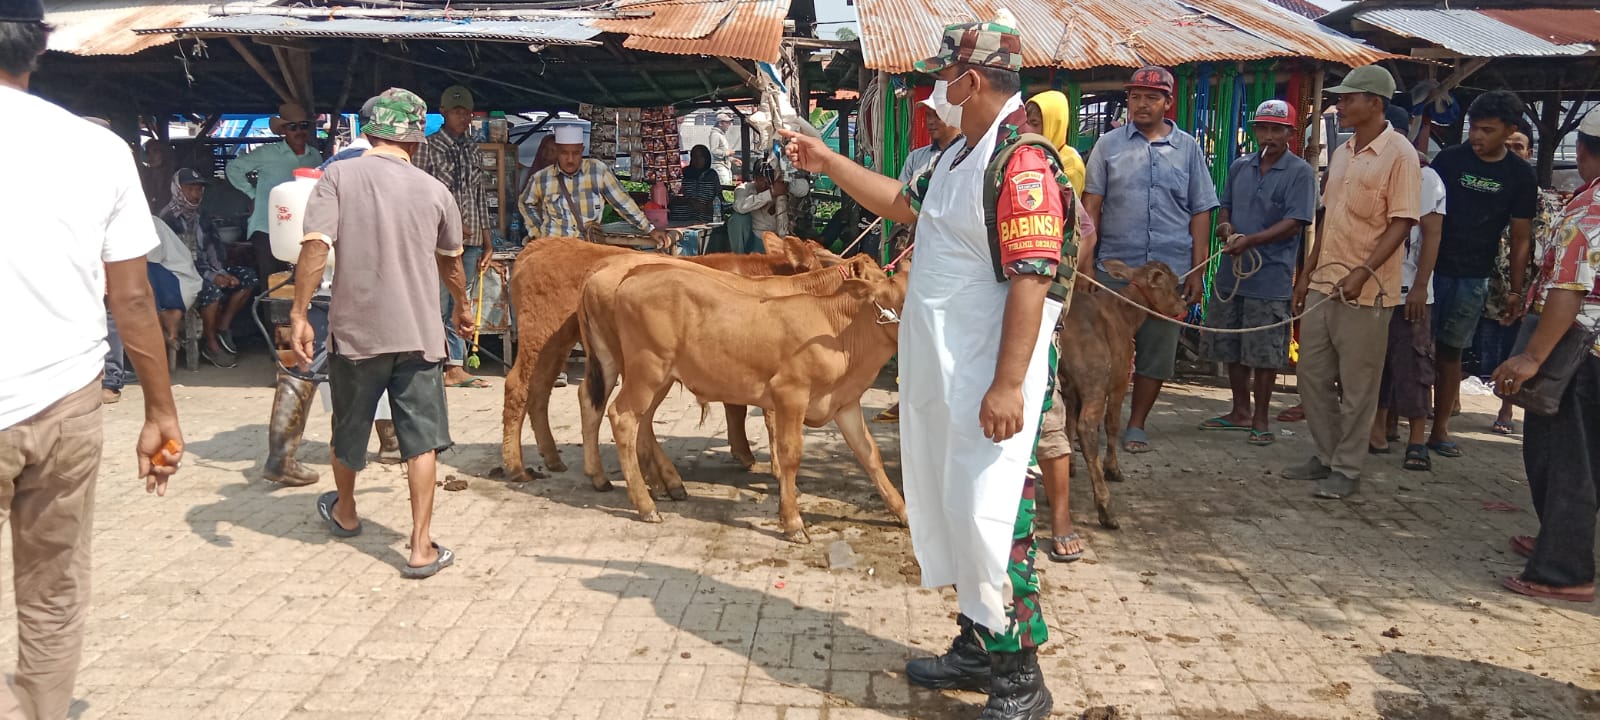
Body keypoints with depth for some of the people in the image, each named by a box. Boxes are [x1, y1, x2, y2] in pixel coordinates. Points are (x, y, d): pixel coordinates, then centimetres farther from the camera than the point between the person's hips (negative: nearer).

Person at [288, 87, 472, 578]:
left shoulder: (339, 176, -5)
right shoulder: (434, 190, 3)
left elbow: (316, 247, -16)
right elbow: (451, 262, 18)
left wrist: (299, 314, -10)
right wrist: (462, 307, 35)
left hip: (355, 331, 0)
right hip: (419, 333, 0)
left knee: (349, 431, 20)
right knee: (423, 440, 5)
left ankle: (345, 513, 43)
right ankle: (422, 548, 3)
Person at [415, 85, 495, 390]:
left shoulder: (474, 151, 16)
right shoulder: (428, 147, 0)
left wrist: (488, 242, 14)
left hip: (471, 240, 5)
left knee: (461, 304, 6)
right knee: (438, 304, -6)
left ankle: (456, 367, 10)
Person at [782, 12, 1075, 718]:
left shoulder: (1022, 161, -16)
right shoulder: (960, 156, 14)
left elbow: (1031, 279, -22)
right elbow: (906, 204, 32)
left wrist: (1009, 385, -26)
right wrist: (827, 163, 31)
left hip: (988, 380, -10)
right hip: (939, 371, 10)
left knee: (989, 518, -6)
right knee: (949, 509, 16)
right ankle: (977, 645, 30)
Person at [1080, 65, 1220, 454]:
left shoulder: (1188, 148, 8)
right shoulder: (1110, 144, 5)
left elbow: (1200, 213, 8)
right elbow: (1092, 206, 3)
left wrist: (1197, 271, 3)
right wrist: (1087, 258, -6)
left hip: (1170, 269, 1)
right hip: (1114, 265, -1)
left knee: (1157, 351, 6)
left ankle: (1136, 426, 19)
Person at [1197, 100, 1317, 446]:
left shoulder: (1300, 172, -6)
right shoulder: (1240, 167, 12)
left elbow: (1294, 223, -13)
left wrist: (1250, 240, -23)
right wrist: (1224, 225, -3)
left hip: (1270, 277, -6)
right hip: (1231, 272, 6)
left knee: (1265, 352, 0)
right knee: (1231, 347, 13)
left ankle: (1260, 419, 13)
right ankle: (1241, 411, 27)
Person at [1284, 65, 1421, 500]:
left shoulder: (1399, 155, -10)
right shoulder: (1342, 154, 13)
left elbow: (1401, 222, -15)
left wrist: (1364, 272, -24)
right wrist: (1309, 270, 17)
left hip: (1366, 291, -8)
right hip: (1324, 285, 8)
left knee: (1357, 385, 1)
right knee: (1313, 374, 11)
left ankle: (1347, 469, 10)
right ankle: (1325, 456, 24)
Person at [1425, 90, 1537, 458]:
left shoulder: (1520, 175, 2)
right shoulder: (1449, 159, -1)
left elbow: (1520, 238, 6)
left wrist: (1516, 289, 1)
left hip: (1473, 279, 1)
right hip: (1431, 269, -1)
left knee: (1450, 353, 9)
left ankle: (1439, 429, 17)